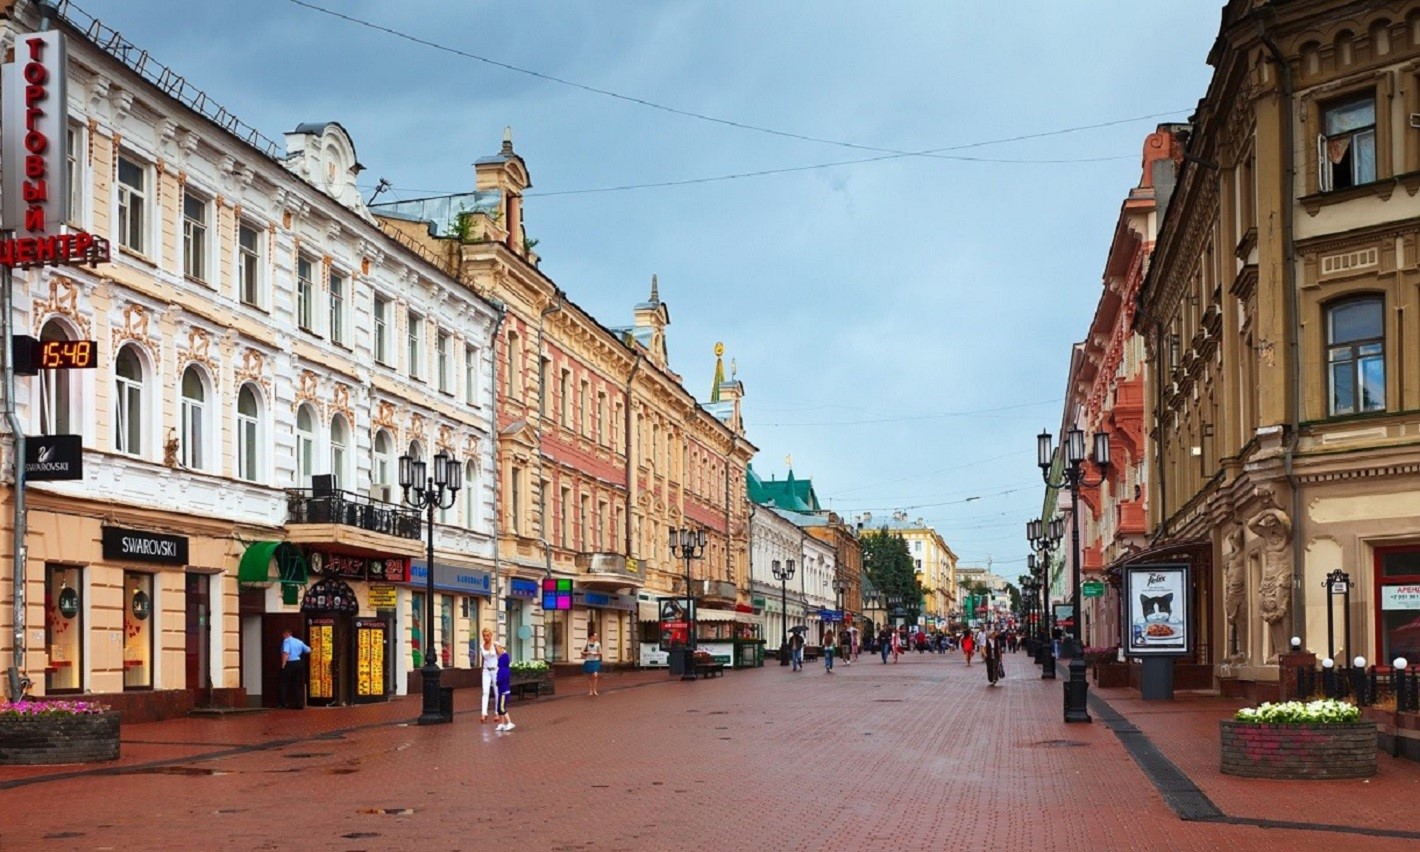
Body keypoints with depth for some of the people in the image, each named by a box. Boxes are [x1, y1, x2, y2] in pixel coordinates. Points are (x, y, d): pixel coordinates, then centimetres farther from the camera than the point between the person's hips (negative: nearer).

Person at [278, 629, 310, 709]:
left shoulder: (286, 641, -7)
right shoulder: (299, 642, 13)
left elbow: (286, 653, -21)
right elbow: (308, 650, 19)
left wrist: (283, 665, -21)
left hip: (290, 664, -7)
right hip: (299, 664, 7)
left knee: (282, 682, 3)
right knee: (297, 684, 11)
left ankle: (282, 702, -6)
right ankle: (299, 704, 7)